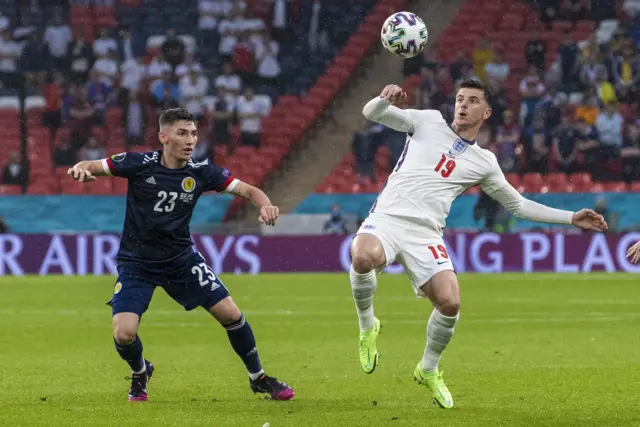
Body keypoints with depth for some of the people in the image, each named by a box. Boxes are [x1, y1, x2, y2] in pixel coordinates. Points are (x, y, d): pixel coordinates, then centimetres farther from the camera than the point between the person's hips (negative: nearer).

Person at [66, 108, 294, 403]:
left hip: (181, 257, 2)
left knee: (230, 313, -4)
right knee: (124, 334, -17)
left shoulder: (200, 173, -8)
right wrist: (81, 169, -37)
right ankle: (140, 373, 19)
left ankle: (258, 378, 20)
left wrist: (265, 205, -28)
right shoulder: (140, 164, -16)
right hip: (136, 263, -2)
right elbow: (93, 168, -12)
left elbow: (248, 190, -6)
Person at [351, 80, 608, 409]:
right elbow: (372, 113, 7)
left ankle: (429, 369, 11)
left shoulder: (484, 162, 16)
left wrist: (571, 218, 19)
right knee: (363, 257, -38)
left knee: (449, 302, -21)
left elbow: (518, 205, 25)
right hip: (387, 219, -2)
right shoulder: (428, 122, 12)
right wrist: (385, 98, -18)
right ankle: (367, 326, -6)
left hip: (425, 234, 2)